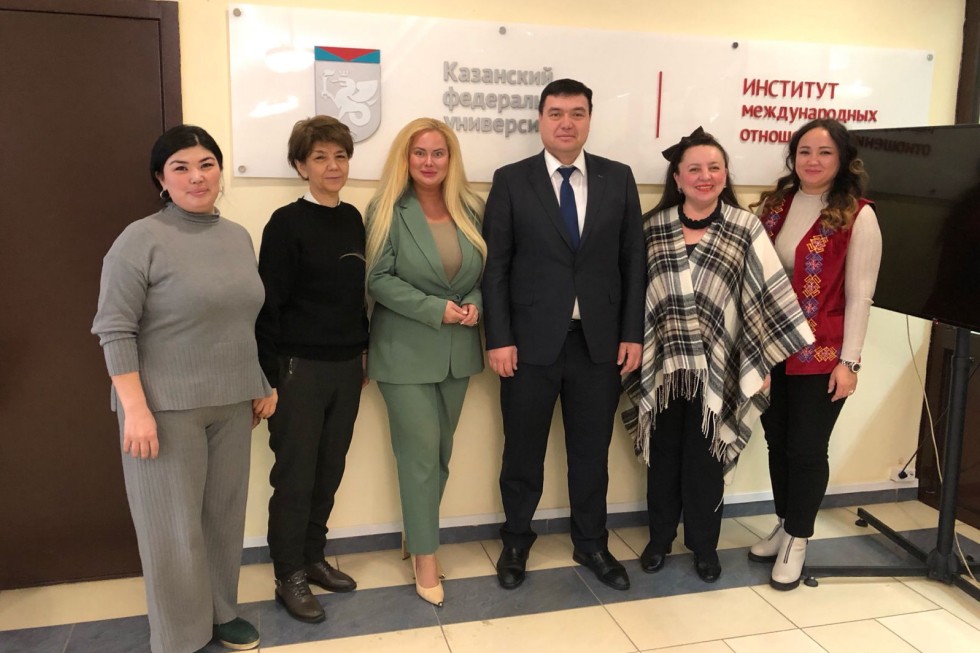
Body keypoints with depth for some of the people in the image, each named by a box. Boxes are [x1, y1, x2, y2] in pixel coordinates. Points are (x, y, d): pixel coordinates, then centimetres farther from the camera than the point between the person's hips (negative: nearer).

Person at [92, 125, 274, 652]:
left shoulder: (238, 237, 9)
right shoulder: (141, 239, -10)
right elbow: (115, 330, -13)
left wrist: (261, 385, 16)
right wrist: (136, 408, -18)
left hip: (231, 403, 6)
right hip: (167, 407, -5)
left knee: (224, 513, 14)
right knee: (174, 526, 4)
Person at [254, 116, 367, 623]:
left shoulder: (353, 218, 8)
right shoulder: (287, 223, -10)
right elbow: (269, 305, -11)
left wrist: (364, 351, 13)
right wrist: (269, 377, -13)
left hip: (346, 366, 6)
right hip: (300, 367, -5)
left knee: (329, 470, 14)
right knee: (295, 475, 5)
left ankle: (312, 557, 31)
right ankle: (289, 576, 20)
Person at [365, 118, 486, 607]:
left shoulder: (471, 209, 5)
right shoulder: (387, 211, -7)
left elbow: (487, 271, 9)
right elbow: (378, 280, -13)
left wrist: (474, 304, -11)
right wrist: (436, 309, -19)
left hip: (458, 348, 5)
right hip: (407, 350, -4)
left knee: (441, 452, 13)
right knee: (420, 453, -2)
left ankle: (416, 535, 31)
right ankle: (425, 557, 12)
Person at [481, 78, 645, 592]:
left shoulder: (618, 179, 5)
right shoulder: (511, 181, -1)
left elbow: (633, 260, 5)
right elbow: (494, 266, -4)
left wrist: (632, 332, 0)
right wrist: (498, 338, -9)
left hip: (599, 342, 2)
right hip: (531, 341, -1)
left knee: (591, 452, 14)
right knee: (523, 453, 11)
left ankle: (591, 544, 33)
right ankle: (515, 544, 32)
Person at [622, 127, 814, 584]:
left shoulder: (746, 229, -4)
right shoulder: (651, 227, 0)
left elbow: (769, 293, -5)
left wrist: (764, 362, -9)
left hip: (715, 367, -1)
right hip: (662, 363, 1)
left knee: (705, 459, 9)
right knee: (663, 456, 12)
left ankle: (704, 544, 28)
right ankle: (660, 537, 30)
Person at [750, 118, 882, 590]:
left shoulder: (857, 216, -8)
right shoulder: (774, 204, 6)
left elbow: (859, 295, -9)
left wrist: (849, 361, -11)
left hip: (821, 356, -4)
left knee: (806, 449, 5)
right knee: (777, 442, 14)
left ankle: (797, 539, 23)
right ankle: (783, 525, 33)